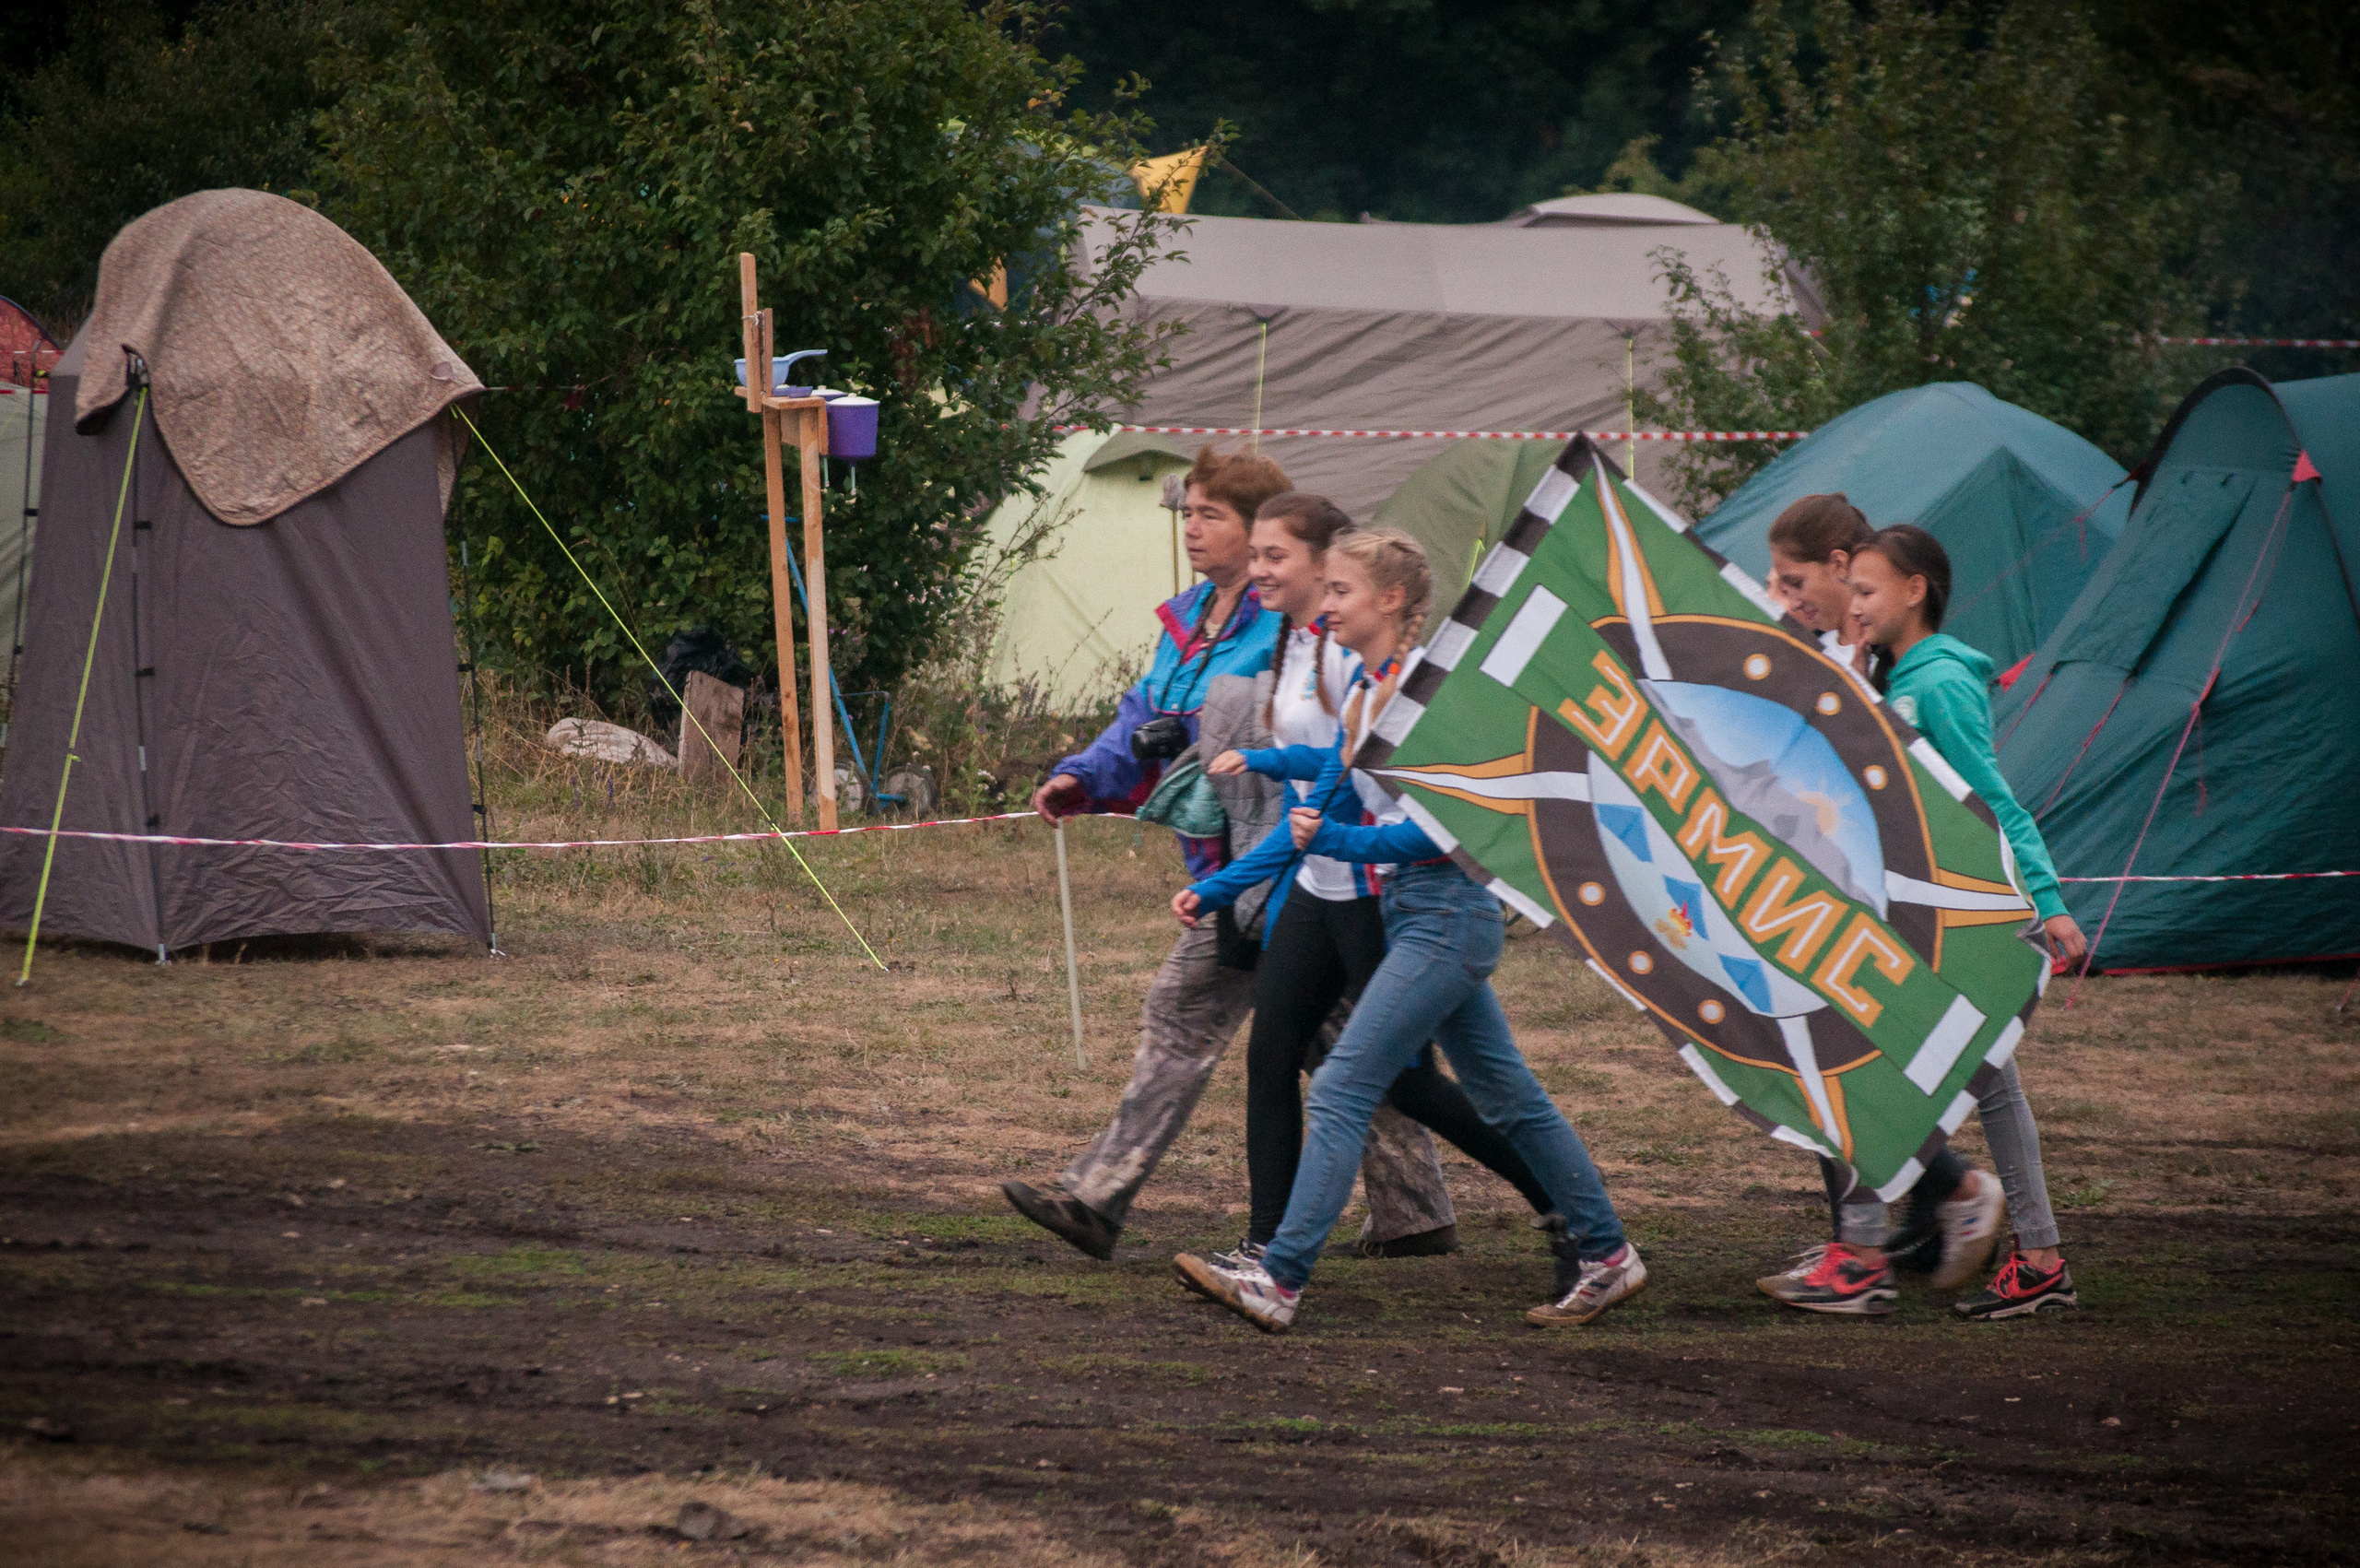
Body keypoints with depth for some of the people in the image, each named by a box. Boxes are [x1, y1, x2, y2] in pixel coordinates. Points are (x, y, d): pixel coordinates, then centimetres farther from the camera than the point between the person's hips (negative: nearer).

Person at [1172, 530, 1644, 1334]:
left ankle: (1280, 1279, -15)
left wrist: (1342, 842, -24)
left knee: (1341, 1089, -13)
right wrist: (1218, 889, 12)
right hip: (1412, 910, 10)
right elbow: (1318, 814, 16)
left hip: (1448, 911, -10)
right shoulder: (1364, 691, 11)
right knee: (1509, 1096, 16)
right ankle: (1605, 1254, 24)